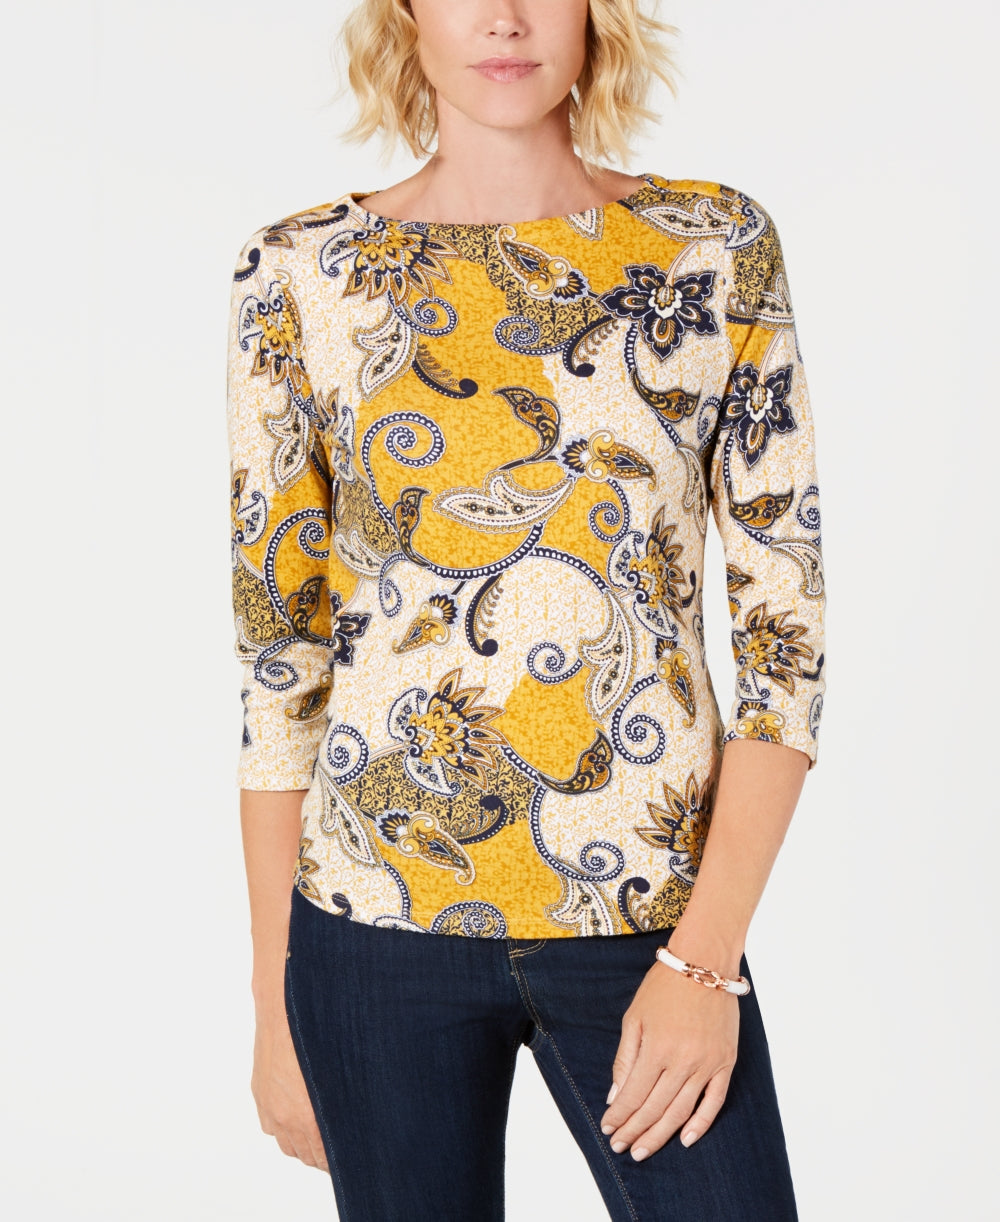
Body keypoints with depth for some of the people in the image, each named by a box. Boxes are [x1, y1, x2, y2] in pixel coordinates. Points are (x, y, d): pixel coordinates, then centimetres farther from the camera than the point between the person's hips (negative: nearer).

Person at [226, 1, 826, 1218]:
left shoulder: (717, 247, 0)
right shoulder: (301, 272, -1)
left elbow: (786, 625, -2)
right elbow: (279, 650, 2)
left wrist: (706, 955, -9)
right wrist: (274, 1002, 3)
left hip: (652, 916, 0)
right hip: (378, 923, 0)